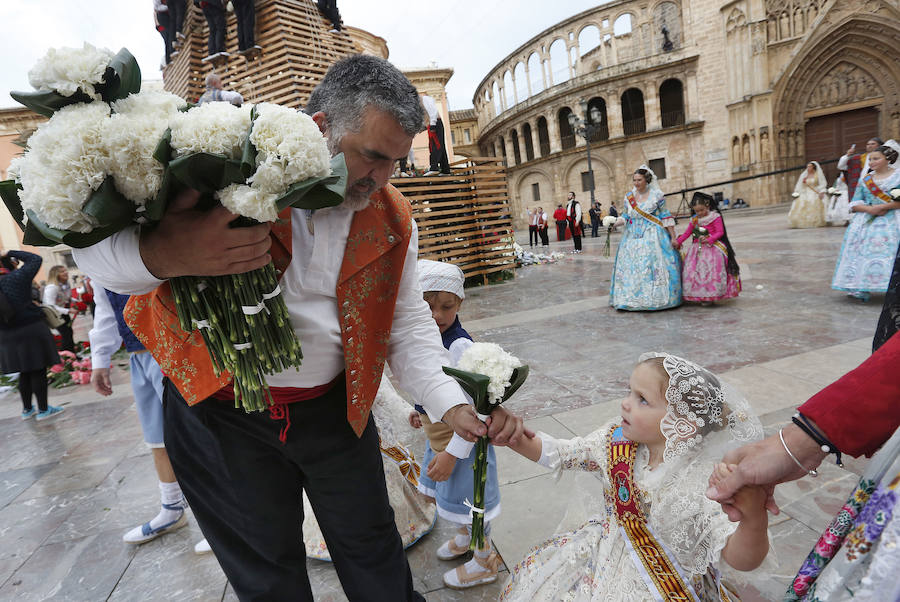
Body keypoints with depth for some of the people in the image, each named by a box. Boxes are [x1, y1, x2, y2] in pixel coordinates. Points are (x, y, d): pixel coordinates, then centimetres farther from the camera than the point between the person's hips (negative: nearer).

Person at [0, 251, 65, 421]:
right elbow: (36, 259, -1)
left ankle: (27, 409, 26)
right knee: (39, 372, 1)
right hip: (31, 330, -6)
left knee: (25, 373, 17)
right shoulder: (17, 277, -10)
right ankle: (43, 410, 6)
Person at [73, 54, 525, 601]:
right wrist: (159, 254, -37)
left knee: (375, 554, 20)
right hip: (219, 411, -2)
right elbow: (93, 238, -12)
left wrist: (452, 403, -15)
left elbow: (407, 322, -1)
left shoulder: (392, 220, -3)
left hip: (334, 409, 3)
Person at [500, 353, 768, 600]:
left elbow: (740, 559, -30)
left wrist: (755, 518, -50)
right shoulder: (616, 440, -12)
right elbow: (555, 453, -5)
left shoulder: (706, 482, -26)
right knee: (533, 573, 3)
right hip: (606, 554, 4)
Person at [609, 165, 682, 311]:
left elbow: (666, 217, 0)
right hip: (633, 237, 4)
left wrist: (673, 237, -4)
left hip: (653, 236, -3)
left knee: (655, 266, -8)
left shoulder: (656, 195, 0)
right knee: (631, 267, -2)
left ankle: (656, 298, 1)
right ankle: (632, 298, 4)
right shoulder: (628, 197, 10)